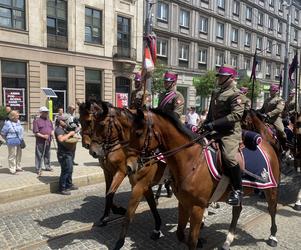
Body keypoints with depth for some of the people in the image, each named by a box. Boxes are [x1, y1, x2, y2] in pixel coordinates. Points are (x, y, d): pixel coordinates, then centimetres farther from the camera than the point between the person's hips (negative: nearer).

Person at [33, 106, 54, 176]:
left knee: (47, 154, 17)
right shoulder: (37, 121, -8)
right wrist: (43, 136, -21)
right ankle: (38, 169, 7)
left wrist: (52, 132, -2)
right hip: (40, 141, -6)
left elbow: (52, 128, 21)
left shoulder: (49, 120, 13)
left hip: (48, 140, 6)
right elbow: (35, 132, -12)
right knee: (39, 155, 0)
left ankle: (47, 166, 29)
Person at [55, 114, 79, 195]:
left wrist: (73, 133, 10)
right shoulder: (58, 129, -14)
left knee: (70, 169, 19)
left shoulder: (64, 129, 16)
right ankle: (62, 188, 3)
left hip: (69, 152, 10)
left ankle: (69, 185, 33)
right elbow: (61, 139, -32)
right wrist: (70, 134, -23)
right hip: (64, 153, -10)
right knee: (66, 170, -7)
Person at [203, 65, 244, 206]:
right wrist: (206, 125, 9)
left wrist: (214, 124, -25)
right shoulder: (215, 93, 17)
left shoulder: (235, 94, -8)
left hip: (230, 132, -9)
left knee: (228, 157, -28)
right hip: (215, 131, 9)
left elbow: (237, 115, -21)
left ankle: (238, 190, -9)